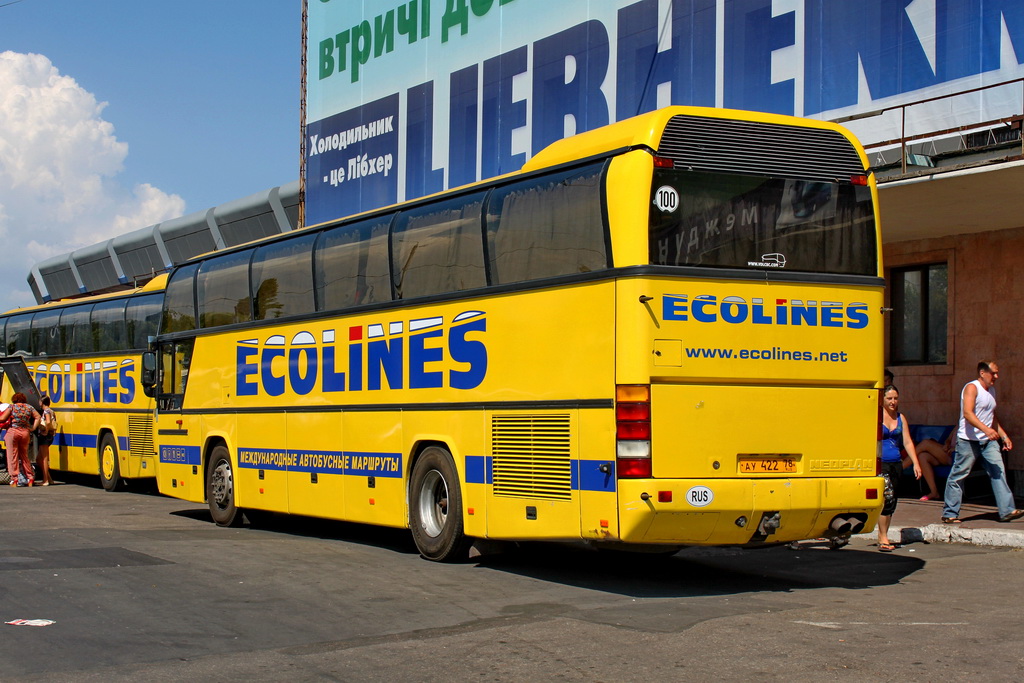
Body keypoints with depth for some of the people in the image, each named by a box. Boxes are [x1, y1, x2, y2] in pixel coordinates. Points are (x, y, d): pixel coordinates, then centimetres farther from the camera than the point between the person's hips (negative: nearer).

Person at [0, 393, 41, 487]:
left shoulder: (12, 406, -2)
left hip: (13, 431, -4)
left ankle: (14, 479, -3)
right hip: (25, 432, 4)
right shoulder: (29, 407, 9)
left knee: (13, 456, 1)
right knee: (24, 456, 14)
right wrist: (33, 428, 8)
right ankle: (30, 478, 14)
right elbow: (38, 417, 7)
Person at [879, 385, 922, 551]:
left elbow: (907, 442, 13)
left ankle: (883, 538, 19)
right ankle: (883, 538, -15)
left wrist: (916, 463, 4)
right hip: (880, 463, -6)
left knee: (891, 502, 8)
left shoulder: (901, 418, 13)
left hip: (896, 463, 6)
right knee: (888, 497, -21)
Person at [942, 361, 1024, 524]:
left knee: (998, 473, -3)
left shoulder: (991, 390, 17)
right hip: (968, 440, -8)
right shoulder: (972, 388, -10)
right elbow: (967, 413, -24)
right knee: (958, 476, -1)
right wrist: (986, 429, -35)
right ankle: (949, 514, 5)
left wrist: (1004, 436, 21)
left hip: (988, 440, 8)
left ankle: (1006, 511, -4)